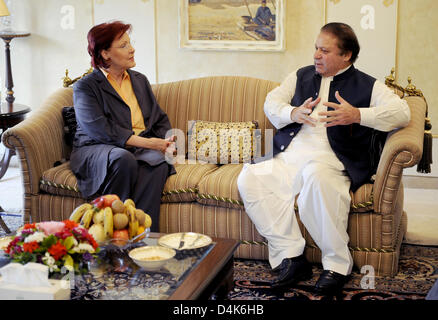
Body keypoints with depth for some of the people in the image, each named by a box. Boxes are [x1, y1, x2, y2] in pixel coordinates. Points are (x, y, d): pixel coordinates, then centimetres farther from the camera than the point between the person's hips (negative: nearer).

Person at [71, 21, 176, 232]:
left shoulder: (140, 80, 23)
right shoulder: (85, 86, 2)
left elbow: (160, 119, 23)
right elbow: (100, 129, -12)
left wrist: (167, 141, -1)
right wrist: (146, 142, -18)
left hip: (140, 150, 4)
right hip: (96, 150, -4)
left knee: (158, 161, -32)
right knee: (124, 159, -39)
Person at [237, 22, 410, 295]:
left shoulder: (368, 86, 10)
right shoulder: (301, 76, 25)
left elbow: (402, 113, -3)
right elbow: (271, 103, 19)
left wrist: (357, 115, -18)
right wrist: (293, 113, -4)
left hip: (329, 160, -5)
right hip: (288, 158, 5)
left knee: (316, 177, -40)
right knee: (249, 178, -22)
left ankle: (338, 263, -25)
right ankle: (291, 256, -21)